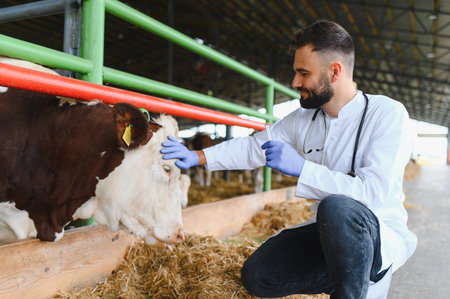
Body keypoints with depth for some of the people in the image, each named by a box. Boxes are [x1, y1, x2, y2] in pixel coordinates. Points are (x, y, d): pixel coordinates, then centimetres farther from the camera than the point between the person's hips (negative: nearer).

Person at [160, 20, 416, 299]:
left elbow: (373, 192, -28)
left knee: (336, 208, -39)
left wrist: (301, 167, -29)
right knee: (256, 276, -6)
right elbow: (253, 147, 11)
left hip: (381, 236, -6)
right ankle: (358, 275, 8)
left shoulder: (387, 114, -16)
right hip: (329, 233, 7)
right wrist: (196, 157, 5)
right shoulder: (303, 119, 3)